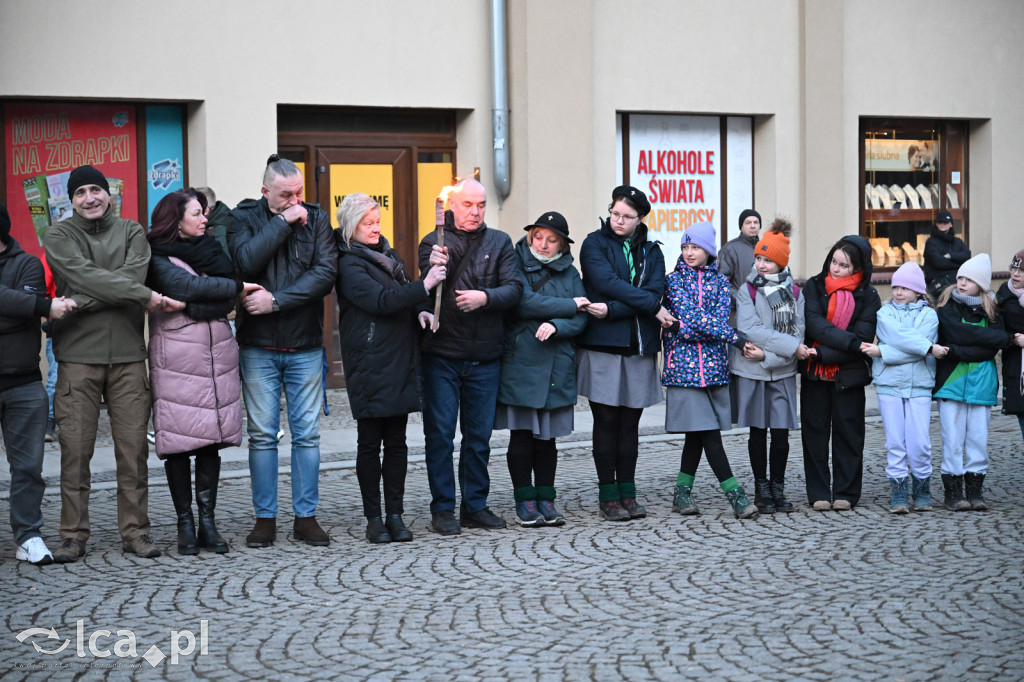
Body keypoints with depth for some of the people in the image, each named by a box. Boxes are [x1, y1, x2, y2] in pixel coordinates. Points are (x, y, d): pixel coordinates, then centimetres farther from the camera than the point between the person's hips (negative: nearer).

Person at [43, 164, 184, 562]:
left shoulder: (131, 233, 12)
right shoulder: (58, 237, 6)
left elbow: (133, 275, -6)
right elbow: (88, 277, -10)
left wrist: (78, 303, -15)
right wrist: (146, 297, -16)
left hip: (128, 354, 2)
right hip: (77, 355, -1)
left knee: (134, 447, 2)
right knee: (75, 448, -2)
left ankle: (135, 531, 10)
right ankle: (74, 535, 7)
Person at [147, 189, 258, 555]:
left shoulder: (208, 249, 17)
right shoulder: (159, 259, -1)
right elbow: (190, 287, -14)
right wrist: (237, 288, -6)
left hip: (217, 354, 5)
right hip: (176, 357, -5)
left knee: (211, 441, 4)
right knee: (180, 443, -2)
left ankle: (207, 521, 10)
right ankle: (185, 524, 7)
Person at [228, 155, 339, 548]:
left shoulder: (316, 218, 4)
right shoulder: (244, 217, 2)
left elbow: (326, 273, -9)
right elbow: (246, 262, -17)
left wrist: (276, 300, -15)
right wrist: (282, 222, -14)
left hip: (305, 346, 1)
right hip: (258, 347, -1)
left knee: (307, 434, 3)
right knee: (262, 435, 3)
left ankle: (305, 516, 11)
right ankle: (265, 518, 11)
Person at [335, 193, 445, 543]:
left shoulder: (388, 255, 18)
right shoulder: (349, 264, -6)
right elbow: (380, 301, -18)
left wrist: (419, 312, 6)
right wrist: (424, 285, -20)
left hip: (401, 362, 7)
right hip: (370, 366, -7)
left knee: (396, 440, 6)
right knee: (370, 442, 0)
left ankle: (395, 514, 10)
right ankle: (373, 518, 6)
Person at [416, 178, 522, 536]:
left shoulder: (500, 243, 10)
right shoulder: (434, 242, 4)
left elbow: (515, 289, -1)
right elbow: (426, 293, -7)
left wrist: (485, 297, -20)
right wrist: (435, 269, -28)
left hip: (484, 356, 2)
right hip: (442, 355, -2)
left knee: (479, 435, 9)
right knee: (440, 433, -1)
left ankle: (475, 505, 19)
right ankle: (442, 509, 6)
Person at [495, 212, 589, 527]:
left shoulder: (570, 274, 13)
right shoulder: (516, 265, 1)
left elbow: (580, 319, 5)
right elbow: (524, 302, -14)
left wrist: (556, 325, -15)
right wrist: (568, 305, -6)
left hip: (556, 367, 3)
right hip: (519, 362, -3)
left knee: (547, 436, 6)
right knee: (522, 435, -1)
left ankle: (545, 499, 14)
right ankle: (525, 501, 8)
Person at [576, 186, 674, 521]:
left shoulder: (651, 251, 12)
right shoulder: (594, 244, 3)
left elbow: (655, 290, -5)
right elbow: (607, 282, -13)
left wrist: (611, 310, -17)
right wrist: (652, 307, -14)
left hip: (640, 347, 3)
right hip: (602, 345, -3)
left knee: (631, 421, 6)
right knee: (606, 420, -2)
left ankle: (627, 493, 12)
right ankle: (607, 497, 4)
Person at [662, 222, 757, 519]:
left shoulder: (720, 280, 11)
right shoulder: (674, 279, 3)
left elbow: (721, 315, -2)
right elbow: (691, 315, -10)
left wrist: (689, 328, -18)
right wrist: (735, 337, -16)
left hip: (713, 361, 3)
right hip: (683, 362, -3)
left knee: (698, 434, 5)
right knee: (708, 432, -8)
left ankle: (682, 493, 16)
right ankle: (735, 494, -8)